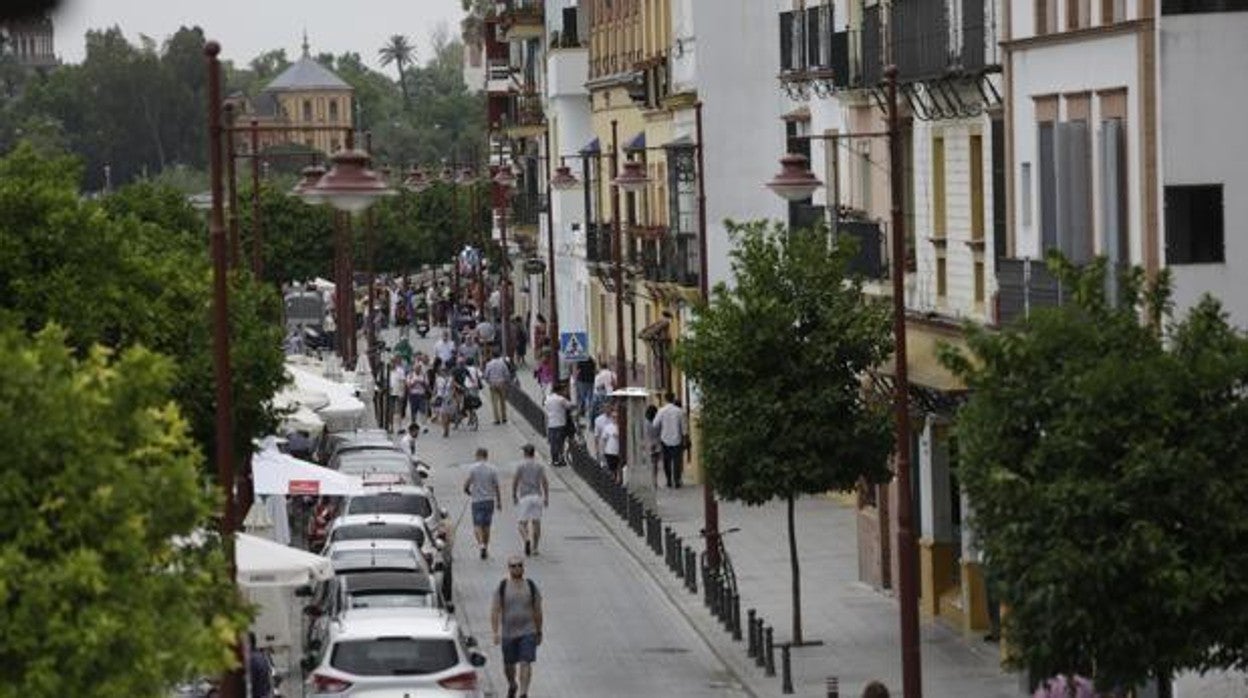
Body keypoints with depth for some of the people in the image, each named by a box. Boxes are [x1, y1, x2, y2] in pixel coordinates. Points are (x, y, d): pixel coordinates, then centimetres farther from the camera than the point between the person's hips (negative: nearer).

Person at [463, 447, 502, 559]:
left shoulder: (473, 468, -6)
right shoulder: (492, 469, 0)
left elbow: (466, 484, -6)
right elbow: (497, 487, 0)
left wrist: (467, 491, 16)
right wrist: (499, 502, 7)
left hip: (477, 500, -2)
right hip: (489, 500, 2)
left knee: (477, 524, -1)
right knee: (486, 525, 12)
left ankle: (481, 544, -24)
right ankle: (486, 548, 16)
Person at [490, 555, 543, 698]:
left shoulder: (531, 586, -1)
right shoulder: (502, 587, -4)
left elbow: (537, 611, 7)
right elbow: (494, 611, -6)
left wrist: (539, 632, 10)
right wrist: (496, 632, -15)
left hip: (528, 632, -1)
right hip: (508, 633, 1)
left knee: (525, 664, -14)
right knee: (508, 665, 14)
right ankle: (512, 686, 43)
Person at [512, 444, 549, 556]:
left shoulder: (521, 465, 0)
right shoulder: (539, 466, 7)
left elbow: (515, 481, -5)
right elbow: (545, 482, 2)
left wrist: (514, 496, 1)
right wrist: (546, 498, 6)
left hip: (524, 497, -2)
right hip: (537, 496, 2)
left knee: (523, 522, 2)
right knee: (536, 522, 6)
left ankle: (526, 539, -25)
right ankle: (534, 548, 4)